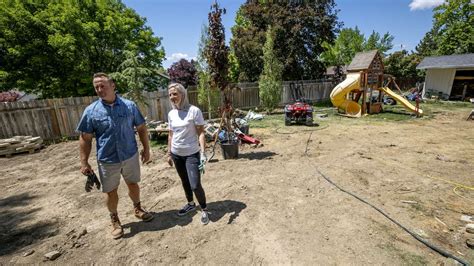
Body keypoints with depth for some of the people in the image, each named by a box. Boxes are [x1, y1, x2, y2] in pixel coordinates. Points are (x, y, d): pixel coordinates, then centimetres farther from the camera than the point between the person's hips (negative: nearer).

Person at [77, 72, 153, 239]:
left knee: (133, 184, 18)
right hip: (107, 160, 0)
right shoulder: (91, 111, -7)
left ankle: (137, 209, 42)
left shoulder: (130, 106, -6)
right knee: (110, 191, 13)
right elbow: (85, 138, -3)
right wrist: (84, 162, -5)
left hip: (130, 155, 1)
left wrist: (146, 148, 1)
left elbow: (141, 128, 1)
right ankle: (115, 220, 36)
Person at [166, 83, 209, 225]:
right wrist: (169, 153, 13)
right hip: (177, 154, 5)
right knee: (185, 182, 18)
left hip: (192, 154, -5)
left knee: (195, 185, -6)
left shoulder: (194, 111, -13)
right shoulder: (171, 114, 3)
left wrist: (203, 152, -21)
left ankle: (204, 209, 19)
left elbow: (201, 133, -13)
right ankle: (190, 204, 41)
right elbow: (171, 134, 11)